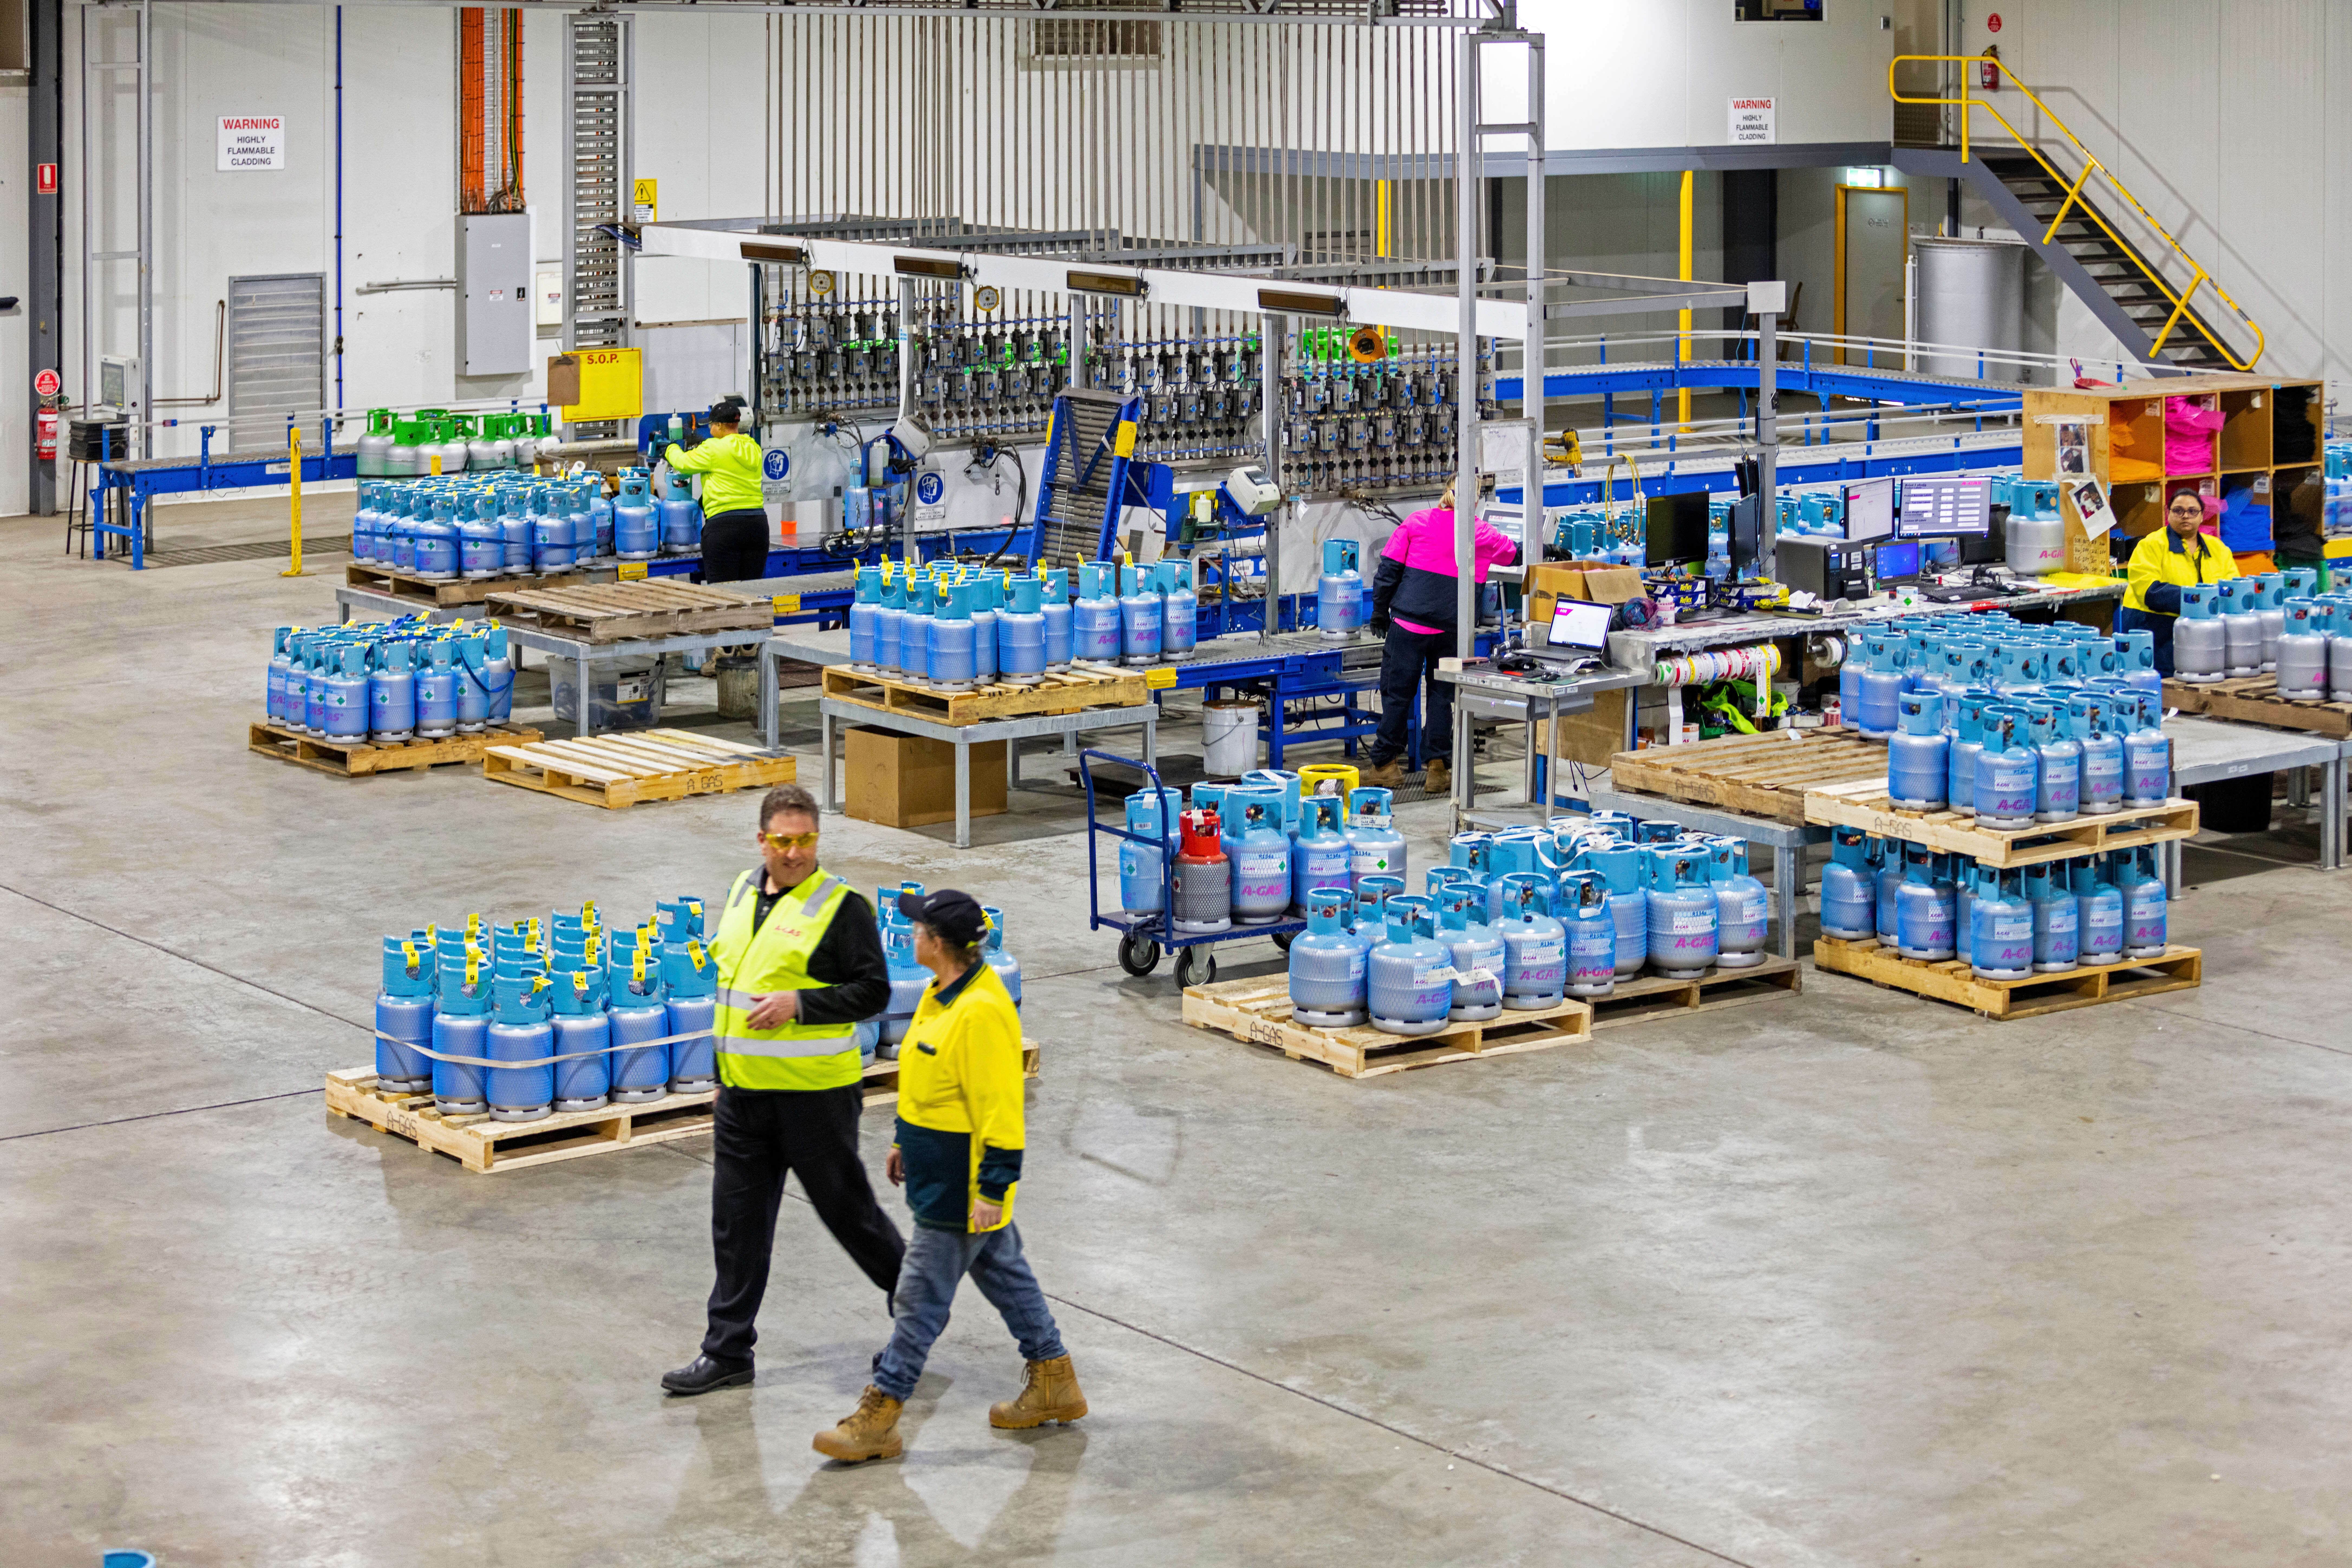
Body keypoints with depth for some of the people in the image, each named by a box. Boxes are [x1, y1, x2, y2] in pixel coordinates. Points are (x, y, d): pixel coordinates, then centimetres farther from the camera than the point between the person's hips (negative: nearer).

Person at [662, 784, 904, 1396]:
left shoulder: (842, 907, -12)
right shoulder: (743, 893, 10)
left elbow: (873, 991, -13)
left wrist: (797, 1004, -22)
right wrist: (726, 1074, 21)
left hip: (815, 1093, -6)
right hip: (745, 1093, 6)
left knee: (847, 1208, 6)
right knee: (736, 1223, 8)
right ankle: (727, 1352, 15)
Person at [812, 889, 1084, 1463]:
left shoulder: (981, 1013, -27)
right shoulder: (942, 995, 5)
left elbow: (1000, 1105, -25)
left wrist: (994, 1187, -24)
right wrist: (905, 1141, 24)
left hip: (962, 1189, -10)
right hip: (942, 1175, 10)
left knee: (921, 1297, -3)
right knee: (1005, 1275, 20)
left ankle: (879, 1417, 4)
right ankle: (1054, 1383, 33)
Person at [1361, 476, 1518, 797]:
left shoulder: (1415, 523, 3)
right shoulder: (1478, 533, 4)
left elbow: (1388, 569, 1)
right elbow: (1515, 554, 20)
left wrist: (1380, 611, 9)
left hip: (1408, 622, -1)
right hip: (1448, 625, 1)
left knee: (1397, 691, 6)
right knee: (1442, 694, 9)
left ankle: (1385, 765, 12)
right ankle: (1438, 768, 8)